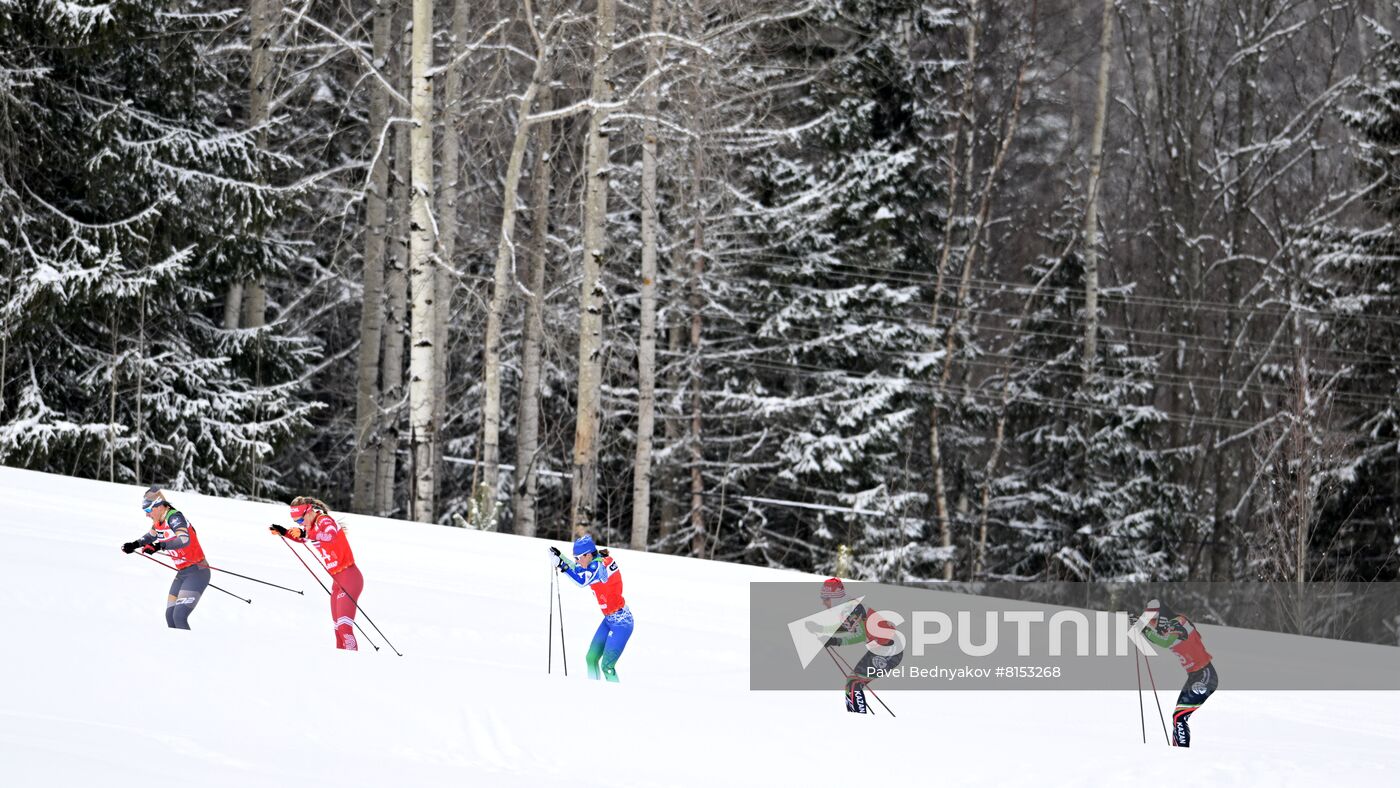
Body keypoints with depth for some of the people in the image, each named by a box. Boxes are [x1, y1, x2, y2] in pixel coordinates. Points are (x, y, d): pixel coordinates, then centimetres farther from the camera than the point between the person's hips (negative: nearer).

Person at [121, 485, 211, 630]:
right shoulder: (159, 522, 7)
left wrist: (159, 546, -45)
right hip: (182, 574, 9)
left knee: (179, 617, -20)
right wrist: (134, 545, 18)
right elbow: (151, 536, 31)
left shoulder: (174, 517, -19)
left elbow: (184, 540, -38)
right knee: (170, 618, 4)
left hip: (197, 572, -9)